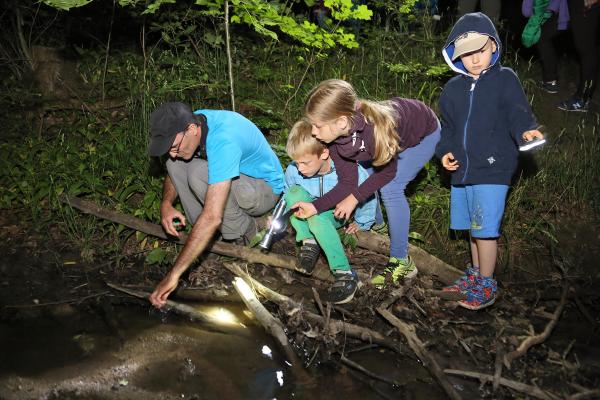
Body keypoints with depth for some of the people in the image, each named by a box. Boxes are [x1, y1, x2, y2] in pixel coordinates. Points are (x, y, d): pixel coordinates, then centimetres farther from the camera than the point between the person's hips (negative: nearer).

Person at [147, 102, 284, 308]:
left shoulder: (223, 141, -38)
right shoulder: (190, 123, -13)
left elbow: (213, 217, -45)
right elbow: (172, 167, 6)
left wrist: (174, 274, -45)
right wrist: (166, 204, -16)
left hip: (264, 189, -7)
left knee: (198, 174, -32)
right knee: (176, 165, -10)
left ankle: (245, 233, -10)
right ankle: (206, 233, -3)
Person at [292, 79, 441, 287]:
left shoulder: (375, 128, -44)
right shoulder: (334, 134, -23)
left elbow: (387, 172, -25)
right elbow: (347, 182, -17)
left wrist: (354, 198, -19)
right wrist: (316, 206, -27)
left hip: (425, 132, -6)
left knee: (390, 189, -18)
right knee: (364, 175, 5)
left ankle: (402, 262, -6)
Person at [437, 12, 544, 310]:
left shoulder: (504, 79, -4)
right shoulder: (453, 88, 10)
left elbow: (518, 114, -11)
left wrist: (526, 131, -32)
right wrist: (446, 151, 1)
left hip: (493, 170, -5)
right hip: (462, 170, 6)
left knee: (485, 229, -5)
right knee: (474, 228, 18)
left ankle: (486, 286, 10)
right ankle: (475, 274, 35)